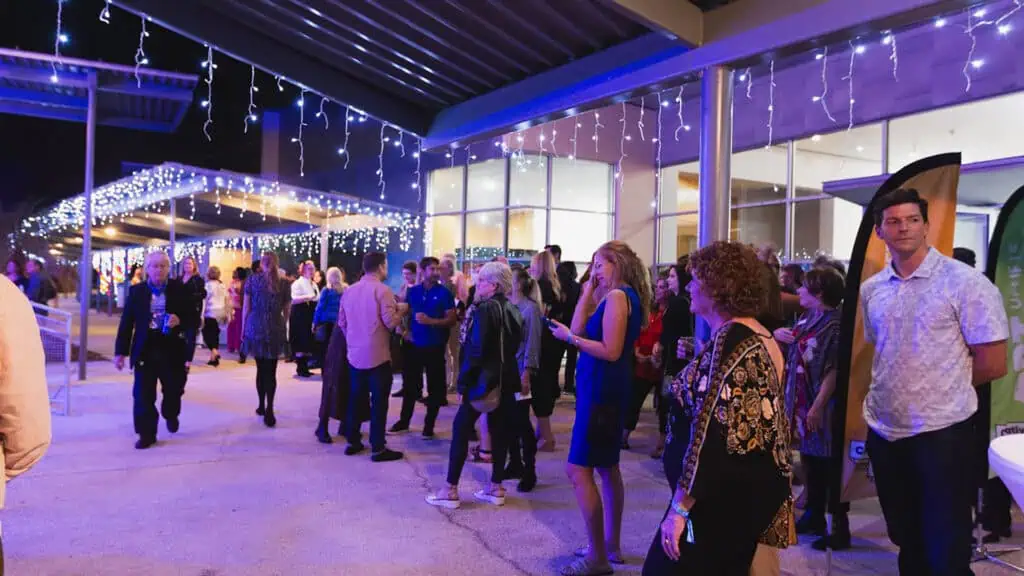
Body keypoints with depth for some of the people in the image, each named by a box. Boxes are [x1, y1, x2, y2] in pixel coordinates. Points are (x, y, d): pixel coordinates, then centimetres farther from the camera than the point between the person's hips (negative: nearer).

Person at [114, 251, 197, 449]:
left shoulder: (181, 290, 0)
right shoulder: (136, 291, 2)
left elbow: (194, 317, 1)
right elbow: (127, 322, 2)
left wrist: (180, 320, -21)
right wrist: (121, 351, -2)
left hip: (172, 349, 0)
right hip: (145, 350, 0)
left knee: (174, 390, 13)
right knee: (143, 395, 0)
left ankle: (170, 415, 44)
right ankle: (147, 433, 12)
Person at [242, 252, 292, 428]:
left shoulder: (252, 279, 1)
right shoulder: (284, 282, 2)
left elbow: (246, 307, 1)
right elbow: (286, 310, 5)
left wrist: (243, 329, 8)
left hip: (255, 328, 0)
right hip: (275, 329, 0)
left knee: (261, 369, 13)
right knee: (271, 371, 3)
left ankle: (262, 406, 19)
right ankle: (269, 411, -3)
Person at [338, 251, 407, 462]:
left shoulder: (349, 290, 9)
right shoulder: (382, 290, -13)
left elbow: (342, 322, 14)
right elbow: (390, 322, -18)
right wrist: (402, 310, 0)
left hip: (355, 354, 7)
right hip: (377, 355, -7)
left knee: (356, 398, 15)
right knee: (378, 401, -1)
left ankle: (353, 442, 22)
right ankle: (378, 448, 3)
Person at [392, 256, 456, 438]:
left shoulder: (444, 293, -6)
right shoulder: (413, 291, 5)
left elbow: (452, 320, -9)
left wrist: (431, 321, -21)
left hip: (435, 347, -3)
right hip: (415, 345, 3)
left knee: (434, 387, 5)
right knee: (410, 384, 11)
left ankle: (429, 425, 15)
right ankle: (404, 420, 23)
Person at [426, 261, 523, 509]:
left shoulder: (485, 309, -14)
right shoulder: (513, 310, 9)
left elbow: (476, 350, -18)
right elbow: (515, 346, 13)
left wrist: (464, 383, -14)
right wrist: (503, 372, 16)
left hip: (483, 379, -8)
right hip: (505, 380, 8)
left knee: (461, 429, 1)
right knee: (499, 431, 11)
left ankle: (451, 491, 4)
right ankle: (496, 488, 18)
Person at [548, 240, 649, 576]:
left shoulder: (617, 296, -16)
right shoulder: (622, 296, 14)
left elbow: (611, 351, -23)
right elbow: (579, 326, 8)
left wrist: (569, 338, -18)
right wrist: (589, 288, 5)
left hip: (602, 390, -11)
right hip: (608, 388, 11)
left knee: (578, 470, -8)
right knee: (607, 467, 18)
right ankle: (611, 545, 28)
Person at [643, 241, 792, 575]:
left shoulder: (729, 339, -20)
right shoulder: (761, 336, 11)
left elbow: (711, 432, -24)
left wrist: (680, 507, -22)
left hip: (721, 496, -10)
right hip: (749, 491, 10)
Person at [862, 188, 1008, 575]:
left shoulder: (965, 282, -10)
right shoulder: (871, 290, 6)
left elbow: (993, 364, -10)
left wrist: (942, 387, -1)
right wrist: (902, 387, 6)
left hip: (941, 432, -5)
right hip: (884, 431, 5)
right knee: (907, 543, 19)